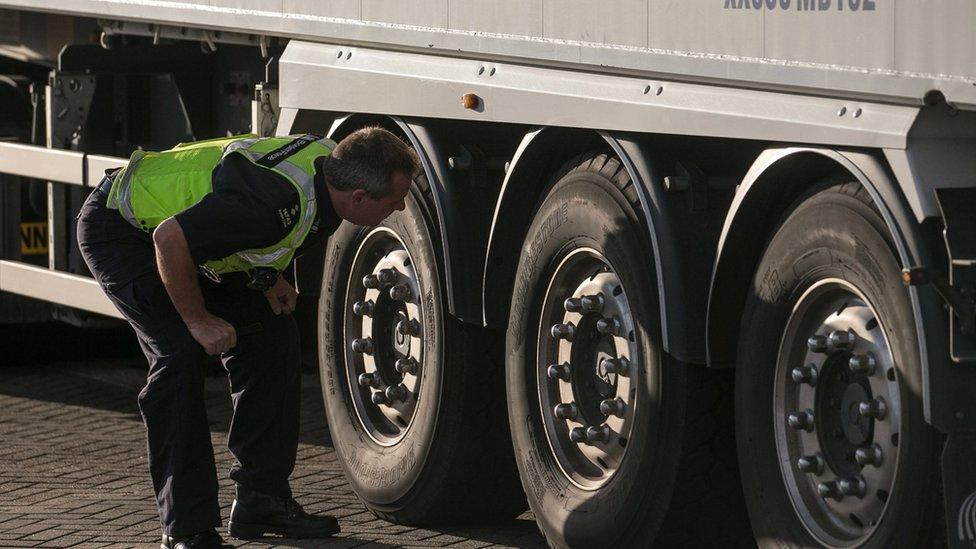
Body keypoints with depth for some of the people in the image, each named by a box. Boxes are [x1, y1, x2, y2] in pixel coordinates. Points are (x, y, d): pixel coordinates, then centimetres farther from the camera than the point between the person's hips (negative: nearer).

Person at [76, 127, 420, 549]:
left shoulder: (328, 161, -10)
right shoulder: (279, 201, -38)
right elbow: (170, 237, -37)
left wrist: (267, 277, 0)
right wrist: (198, 319, -25)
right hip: (119, 227, -9)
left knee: (273, 334, 4)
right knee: (181, 353, -22)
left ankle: (262, 499, 12)